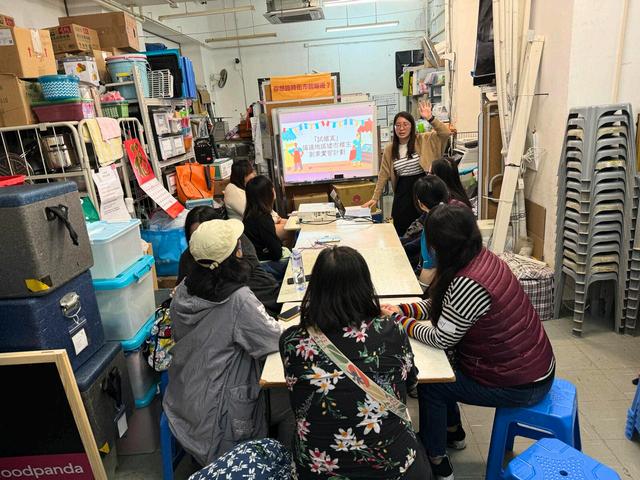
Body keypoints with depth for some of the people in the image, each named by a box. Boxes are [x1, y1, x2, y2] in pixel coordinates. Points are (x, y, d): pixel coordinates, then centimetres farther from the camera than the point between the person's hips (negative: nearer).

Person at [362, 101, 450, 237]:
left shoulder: (423, 140, -2)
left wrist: (430, 118, -24)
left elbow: (445, 133, -13)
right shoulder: (389, 149, 4)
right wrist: (375, 197, 6)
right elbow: (383, 175, 8)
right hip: (403, 192, 2)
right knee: (401, 232, 4)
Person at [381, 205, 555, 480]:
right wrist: (402, 309, -1)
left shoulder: (468, 283, -32)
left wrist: (400, 321, -8)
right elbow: (442, 305, 7)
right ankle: (453, 433, 38)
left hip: (521, 386, -8)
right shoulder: (483, 258, -4)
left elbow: (441, 339, -21)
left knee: (429, 383, 1)